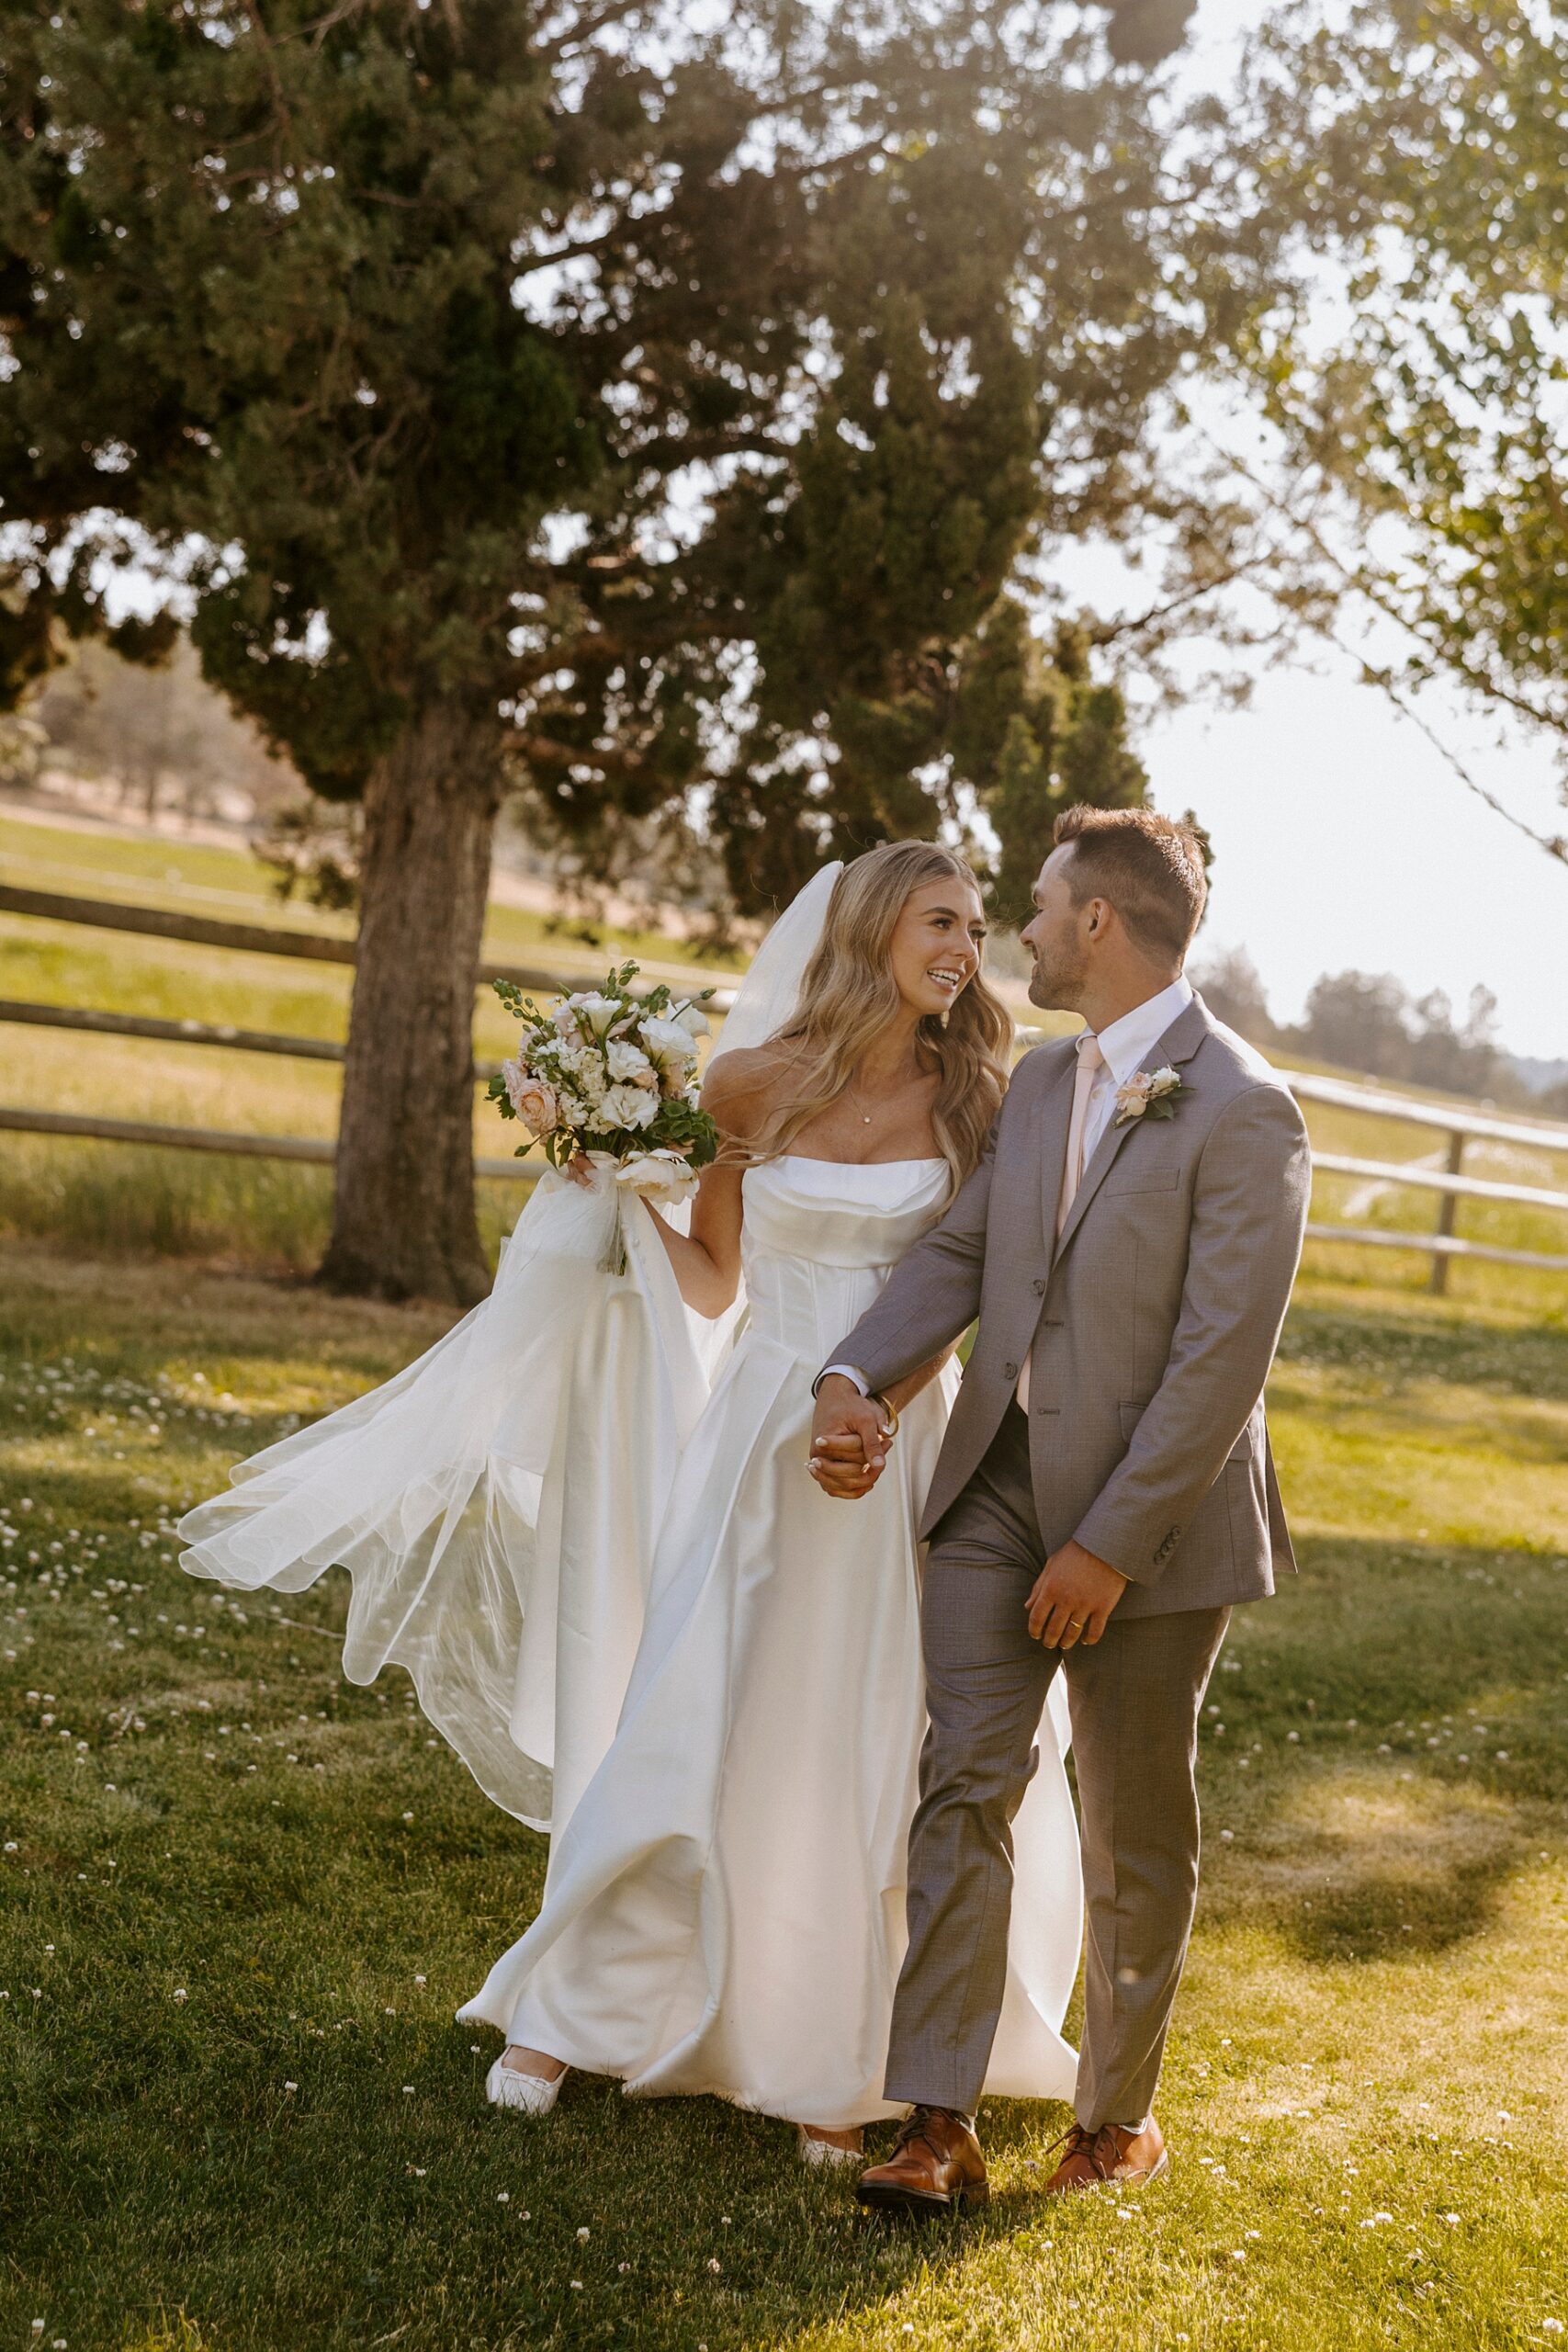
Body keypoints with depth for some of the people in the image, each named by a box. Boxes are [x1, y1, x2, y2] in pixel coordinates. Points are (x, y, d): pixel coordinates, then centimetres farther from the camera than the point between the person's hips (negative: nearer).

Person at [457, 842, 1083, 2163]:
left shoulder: (971, 1101, 0)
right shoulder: (754, 1087, -1)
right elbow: (712, 1285, 9)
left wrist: (882, 1407, -18)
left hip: (908, 1448, 0)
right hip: (767, 1443, 0)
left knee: (873, 1757, 6)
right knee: (699, 1730, 4)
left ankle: (832, 2062, 22)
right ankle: (569, 2014, 21)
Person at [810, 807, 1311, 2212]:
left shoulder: (1243, 1114, -16)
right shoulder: (1039, 1083, 10)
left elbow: (1221, 1361, -19)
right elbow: (960, 1251, 6)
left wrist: (1110, 1545, -19)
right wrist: (854, 1377, -11)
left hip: (1148, 1517, -6)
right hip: (1000, 1485, 6)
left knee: (1136, 1842, 10)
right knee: (964, 1790, -1)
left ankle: (1121, 2112, 29)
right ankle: (940, 2124, 3)